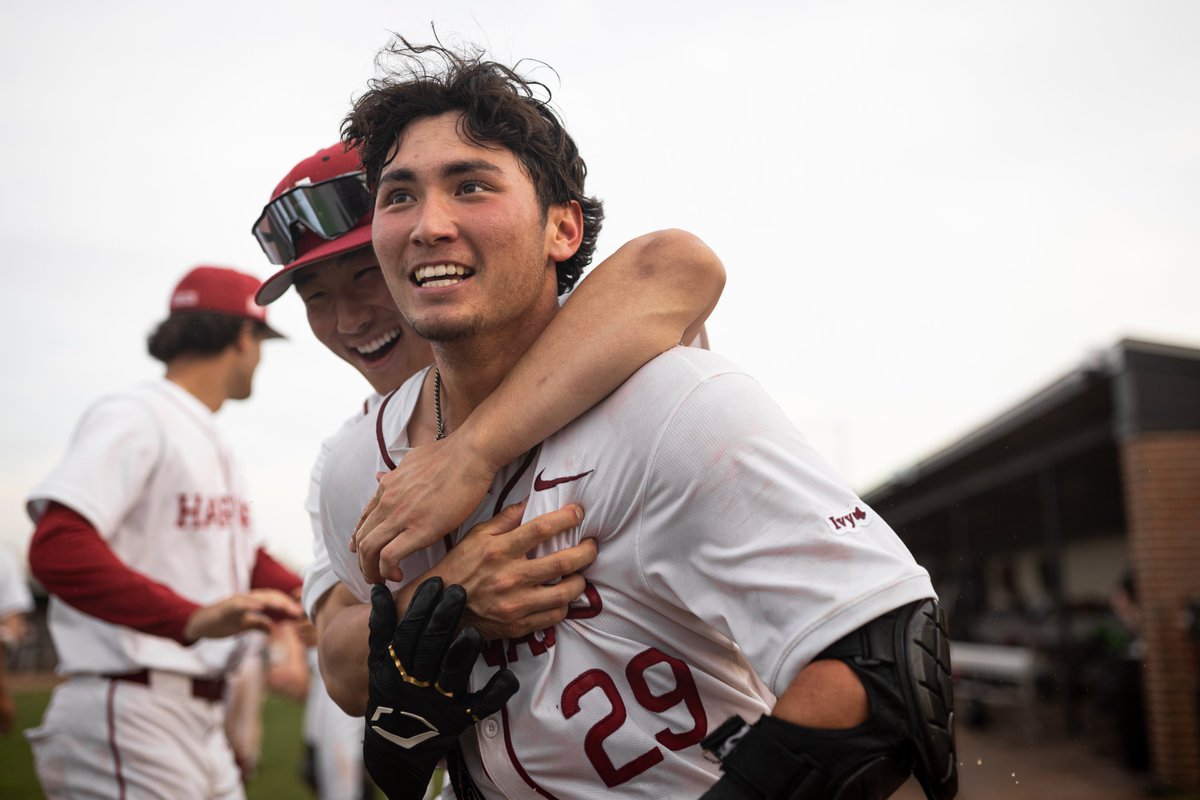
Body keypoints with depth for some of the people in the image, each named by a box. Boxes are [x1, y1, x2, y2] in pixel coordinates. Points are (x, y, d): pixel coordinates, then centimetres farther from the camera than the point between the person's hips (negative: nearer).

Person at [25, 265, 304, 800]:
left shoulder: (213, 444, 21)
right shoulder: (132, 417, -10)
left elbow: (249, 562, 23)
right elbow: (57, 550, -24)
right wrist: (191, 619, -35)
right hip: (128, 718, -9)